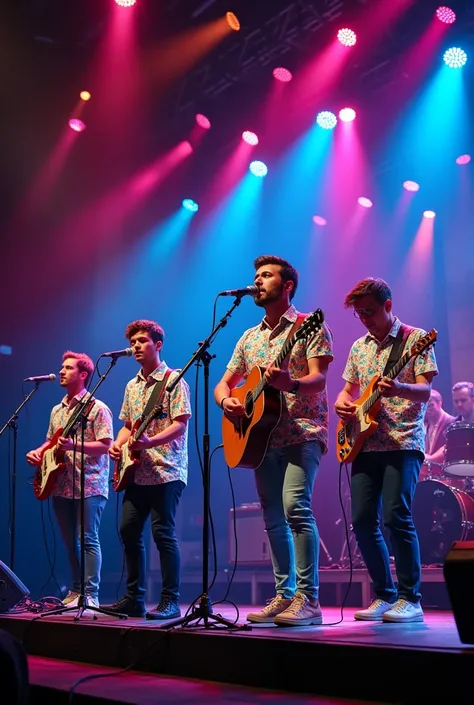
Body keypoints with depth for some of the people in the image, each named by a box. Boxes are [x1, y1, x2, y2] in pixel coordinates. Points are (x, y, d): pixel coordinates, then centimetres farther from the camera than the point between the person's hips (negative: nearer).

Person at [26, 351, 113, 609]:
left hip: (89, 485, -7)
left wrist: (74, 446, -25)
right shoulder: (57, 410, 16)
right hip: (61, 485, 7)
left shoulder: (97, 408, -6)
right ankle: (76, 590, 19)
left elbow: (105, 445, -13)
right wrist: (38, 452, 2)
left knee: (88, 539, -8)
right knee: (70, 541, 10)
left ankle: (91, 595, -5)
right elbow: (50, 441, 23)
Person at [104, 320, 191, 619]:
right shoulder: (132, 386, 17)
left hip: (166, 471, -8)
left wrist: (150, 442, -28)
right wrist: (118, 444, 1)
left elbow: (181, 423, -14)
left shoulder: (173, 380, -6)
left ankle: (171, 602, -3)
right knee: (129, 531, 8)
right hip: (138, 471, 8)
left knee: (163, 533, -10)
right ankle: (135, 598, 18)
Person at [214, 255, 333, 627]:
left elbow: (319, 379, -14)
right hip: (263, 437, 6)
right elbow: (224, 383, 19)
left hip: (302, 432, -6)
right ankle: (284, 595, 15)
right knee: (273, 519, 6)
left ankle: (308, 599, -18)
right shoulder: (250, 338, 18)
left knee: (295, 506, -21)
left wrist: (290, 384, -36)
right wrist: (226, 401, -5)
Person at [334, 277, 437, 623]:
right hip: (365, 444, 6)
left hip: (403, 442, -6)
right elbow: (349, 390, 24)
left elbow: (425, 391, -11)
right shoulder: (359, 347, 17)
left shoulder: (415, 339, -1)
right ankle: (385, 595, 14)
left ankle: (410, 599, -7)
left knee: (397, 515, -18)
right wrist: (342, 402, 1)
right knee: (363, 520, 0)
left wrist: (399, 389, -32)